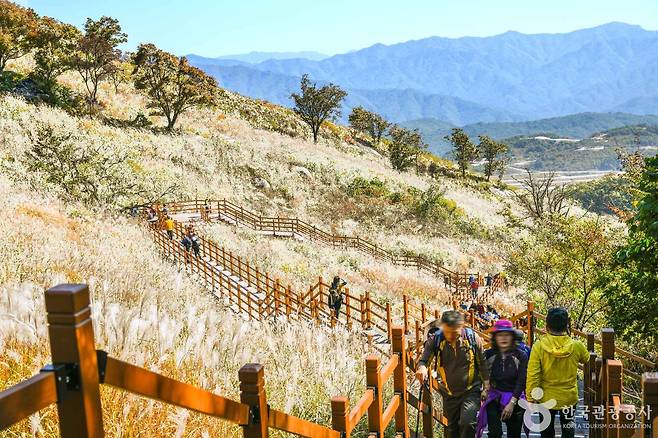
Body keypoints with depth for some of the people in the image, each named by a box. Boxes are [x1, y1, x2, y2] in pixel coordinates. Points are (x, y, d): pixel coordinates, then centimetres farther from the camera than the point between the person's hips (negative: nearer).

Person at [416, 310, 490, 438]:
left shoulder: (473, 338, -14)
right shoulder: (435, 339, -13)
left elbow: (482, 364, -1)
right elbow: (424, 359, -12)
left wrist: (486, 388, 1)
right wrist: (422, 367, -36)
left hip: (471, 390, -3)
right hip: (449, 393, 3)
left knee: (467, 423, -20)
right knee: (452, 428, 15)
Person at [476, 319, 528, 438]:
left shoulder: (521, 356, -5)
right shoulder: (488, 355, -2)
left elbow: (521, 382, -8)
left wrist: (512, 403, -13)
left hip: (515, 400, 0)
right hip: (494, 398, 0)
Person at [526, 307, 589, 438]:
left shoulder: (539, 346, -19)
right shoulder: (576, 346, -14)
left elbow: (532, 375, -17)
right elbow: (586, 358, 11)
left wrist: (531, 397, -7)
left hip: (546, 399, -1)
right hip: (569, 398, 1)